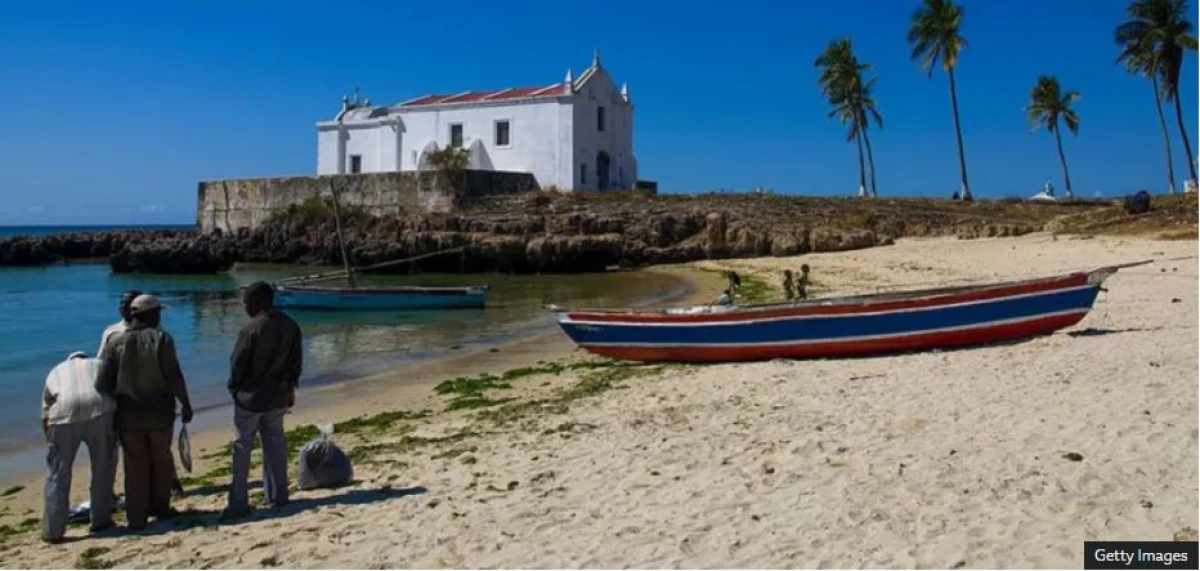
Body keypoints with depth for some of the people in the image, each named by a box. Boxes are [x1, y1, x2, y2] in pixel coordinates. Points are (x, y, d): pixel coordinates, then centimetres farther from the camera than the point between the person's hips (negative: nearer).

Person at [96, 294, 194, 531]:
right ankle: (160, 508, 26)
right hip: (159, 413, -2)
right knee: (161, 461, 16)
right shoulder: (161, 339, -9)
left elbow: (103, 381, -5)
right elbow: (174, 376, -12)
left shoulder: (115, 341, -2)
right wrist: (186, 404, -3)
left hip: (128, 415, 2)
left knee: (135, 464, 10)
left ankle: (137, 518, 11)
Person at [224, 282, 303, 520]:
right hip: (277, 396, 6)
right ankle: (278, 495, 21)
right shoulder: (291, 326, 1)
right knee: (275, 443, 15)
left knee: (242, 447, 2)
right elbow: (296, 361, 7)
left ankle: (239, 503, 3)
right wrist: (290, 387, 17)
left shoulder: (251, 328, -18)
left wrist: (234, 387, 5)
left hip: (250, 396, -6)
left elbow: (237, 363, -12)